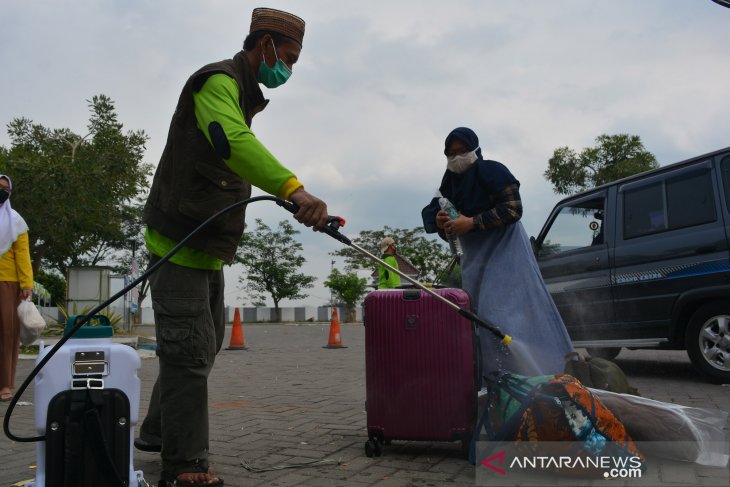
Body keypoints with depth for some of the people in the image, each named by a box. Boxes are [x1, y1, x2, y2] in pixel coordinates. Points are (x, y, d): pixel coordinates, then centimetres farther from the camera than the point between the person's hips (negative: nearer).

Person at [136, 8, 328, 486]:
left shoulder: (242, 96, 19)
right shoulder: (218, 81, -14)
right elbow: (231, 141, -37)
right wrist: (295, 190, -49)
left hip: (208, 250, 11)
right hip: (180, 246, -10)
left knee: (204, 347, 19)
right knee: (190, 353, -8)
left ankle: (158, 433, 35)